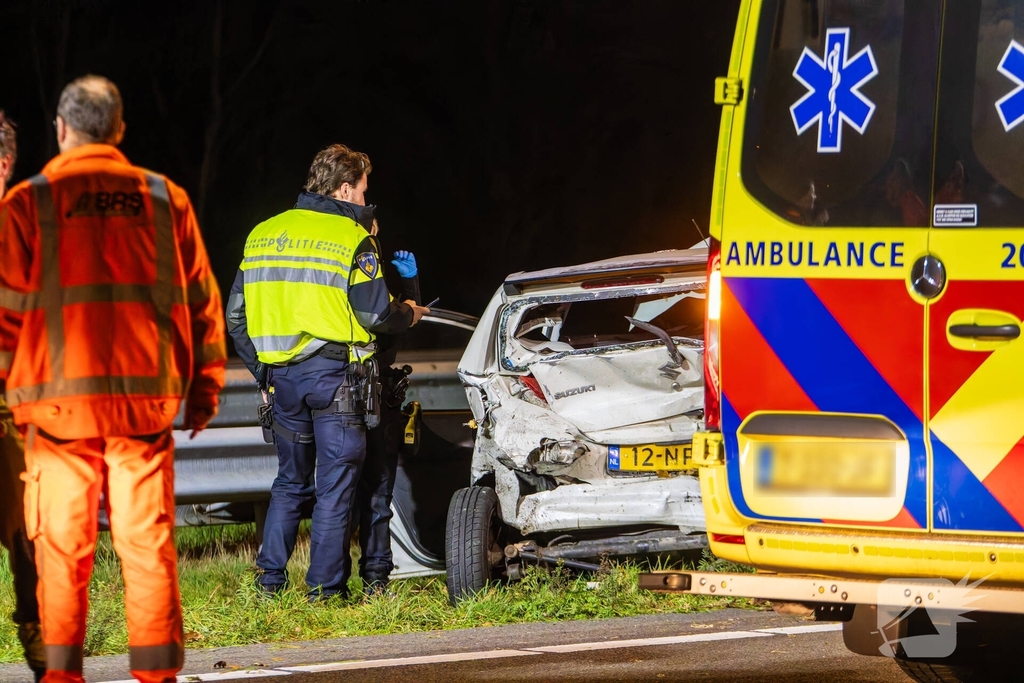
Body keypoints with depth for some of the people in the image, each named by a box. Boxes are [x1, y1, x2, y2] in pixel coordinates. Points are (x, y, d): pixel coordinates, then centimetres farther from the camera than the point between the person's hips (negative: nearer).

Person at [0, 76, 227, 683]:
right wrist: (205, 389, 15)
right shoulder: (166, 199, 7)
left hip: (59, 398, -1)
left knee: (62, 543, 5)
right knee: (148, 540, 5)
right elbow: (202, 301, 9)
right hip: (146, 397, 2)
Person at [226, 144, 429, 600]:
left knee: (290, 480, 17)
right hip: (334, 374, -5)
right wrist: (408, 315, 10)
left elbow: (237, 315, 12)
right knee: (335, 484, 1)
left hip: (282, 375, 5)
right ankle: (325, 586, 1)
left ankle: (269, 577, 12)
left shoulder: (263, 234, 11)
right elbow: (375, 313, -11)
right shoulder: (351, 237, -7)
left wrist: (262, 373, 19)